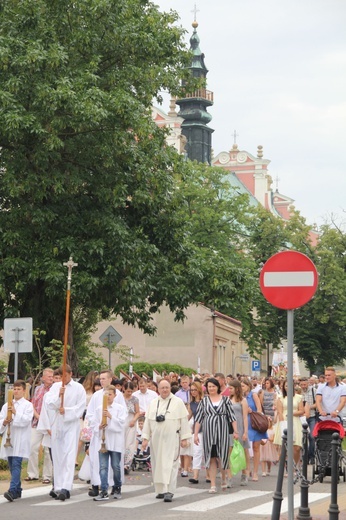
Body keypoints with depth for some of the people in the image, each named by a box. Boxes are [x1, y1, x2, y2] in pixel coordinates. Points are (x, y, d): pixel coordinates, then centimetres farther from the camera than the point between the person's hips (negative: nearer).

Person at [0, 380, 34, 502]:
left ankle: (13, 490, -26)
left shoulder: (28, 405, 1)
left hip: (20, 440, -5)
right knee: (11, 465, 9)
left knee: (16, 464, -16)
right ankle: (18, 490, 20)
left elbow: (26, 420, -10)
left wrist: (15, 412, -18)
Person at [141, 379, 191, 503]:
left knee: (170, 464, -10)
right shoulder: (153, 403, 11)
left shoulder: (178, 402, 2)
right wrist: (145, 438, 6)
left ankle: (169, 491, -14)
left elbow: (184, 421, 0)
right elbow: (147, 421, 12)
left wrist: (184, 438, -5)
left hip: (172, 438, -4)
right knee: (157, 464, 7)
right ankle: (160, 489, 17)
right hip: (156, 439, 4)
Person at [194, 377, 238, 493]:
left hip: (222, 431, -1)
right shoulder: (204, 401, 6)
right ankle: (213, 485, 4)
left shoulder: (225, 399, 5)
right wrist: (195, 434, 0)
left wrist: (235, 431, -3)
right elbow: (198, 418, 6)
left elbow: (232, 416, 4)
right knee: (211, 458, 1)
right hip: (208, 432, 1)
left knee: (222, 456, 0)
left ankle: (224, 479, 26)